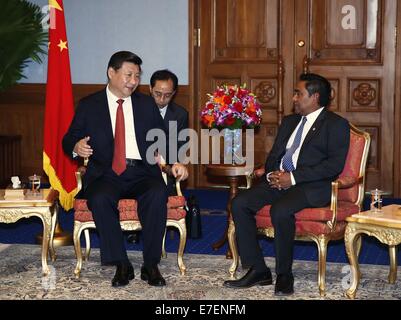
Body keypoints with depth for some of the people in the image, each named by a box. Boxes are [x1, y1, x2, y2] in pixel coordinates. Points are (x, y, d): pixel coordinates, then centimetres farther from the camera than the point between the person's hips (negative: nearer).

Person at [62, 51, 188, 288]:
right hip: (106, 175, -1)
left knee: (157, 195, -32)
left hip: (142, 173, 1)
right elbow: (69, 139, 10)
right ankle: (122, 265, -21)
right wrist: (76, 147, -15)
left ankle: (151, 264, -21)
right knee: (100, 198, -34)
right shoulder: (89, 106, 12)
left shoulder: (147, 104, 17)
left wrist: (175, 162, -5)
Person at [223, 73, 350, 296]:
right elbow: (273, 156, 23)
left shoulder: (336, 124, 1)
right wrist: (272, 174, -2)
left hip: (313, 185, -7)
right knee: (239, 203, -15)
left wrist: (294, 177, -17)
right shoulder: (289, 121, 24)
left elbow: (335, 164, -12)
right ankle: (257, 270, -11)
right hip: (279, 180, 7)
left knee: (280, 210, -35)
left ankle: (284, 275, -17)